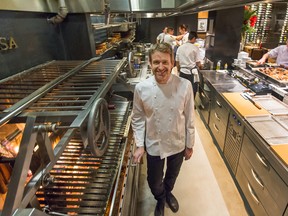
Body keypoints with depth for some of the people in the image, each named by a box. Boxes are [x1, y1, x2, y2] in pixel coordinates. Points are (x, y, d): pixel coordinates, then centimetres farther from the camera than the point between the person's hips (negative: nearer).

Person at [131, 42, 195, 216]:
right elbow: (138, 119, -5)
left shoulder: (185, 86, -18)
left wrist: (189, 145, 1)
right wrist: (140, 145, -6)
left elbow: (189, 118, -7)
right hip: (153, 145, 0)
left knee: (172, 175, 27)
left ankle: (168, 192, 63)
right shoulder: (141, 88, -17)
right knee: (154, 181, 19)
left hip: (177, 144, 1)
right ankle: (161, 199, 56)